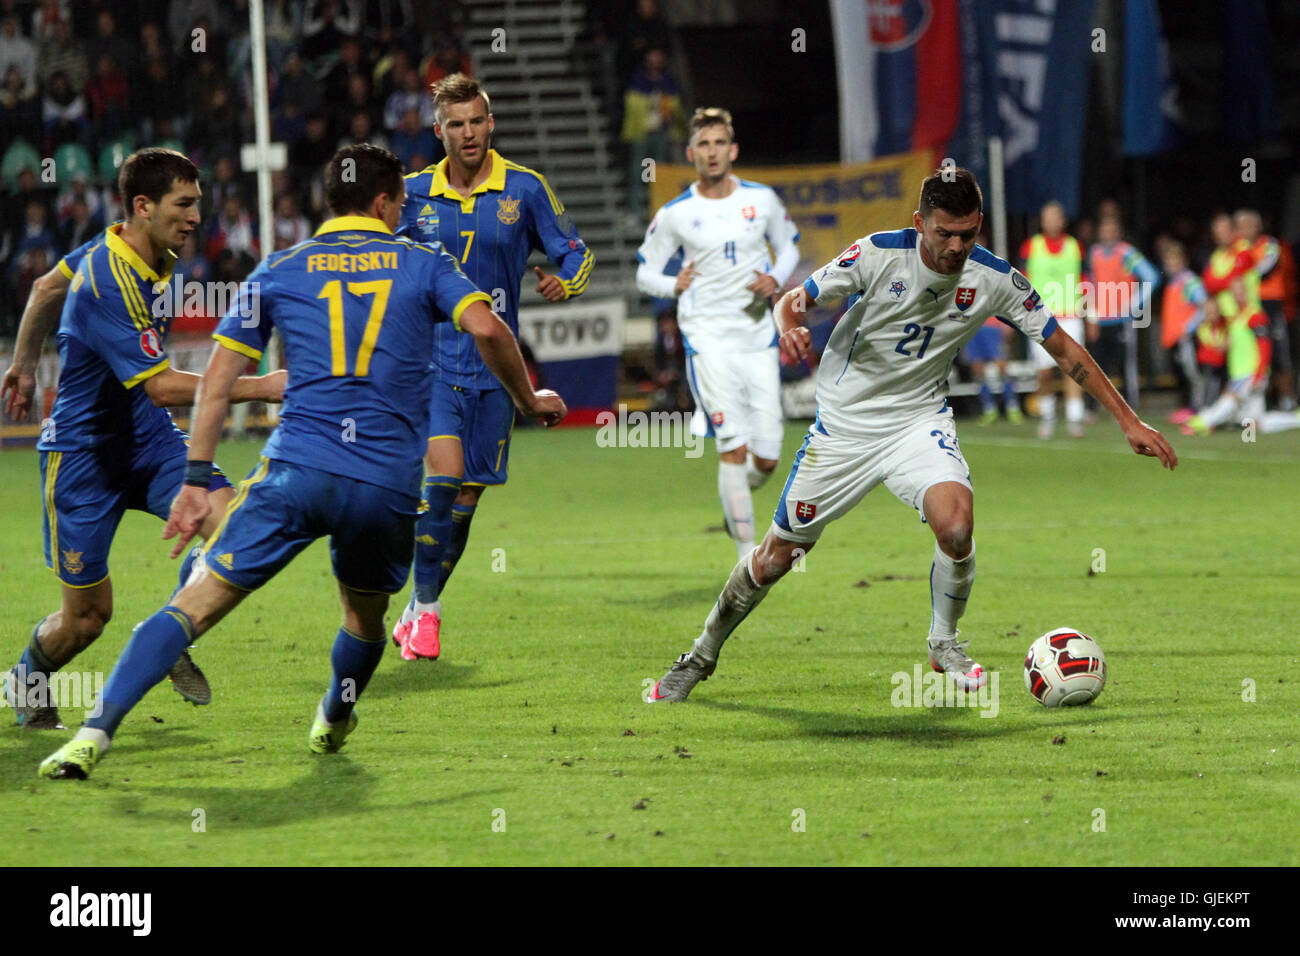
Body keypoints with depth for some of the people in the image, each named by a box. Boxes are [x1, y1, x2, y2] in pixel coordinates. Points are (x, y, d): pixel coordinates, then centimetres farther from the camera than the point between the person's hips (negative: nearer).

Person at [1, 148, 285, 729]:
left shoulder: (152, 255, -1)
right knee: (88, 614, -1)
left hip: (146, 439, 7)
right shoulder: (106, 282, -29)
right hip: (83, 449, -7)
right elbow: (162, 387, -34)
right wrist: (261, 387, -34)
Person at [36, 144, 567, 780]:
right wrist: (527, 400, 12)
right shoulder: (423, 264, 12)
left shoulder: (278, 272, 14)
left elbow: (216, 380, 10)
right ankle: (332, 725, 46)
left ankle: (96, 732, -17)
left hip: (295, 470, 0)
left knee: (199, 600, -5)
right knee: (365, 617, 26)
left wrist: (196, 480, 12)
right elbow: (486, 328, -4)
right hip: (388, 485, 0)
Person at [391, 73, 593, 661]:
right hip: (431, 359, -1)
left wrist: (564, 282, -16)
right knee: (444, 472, -20)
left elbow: (575, 253, 6)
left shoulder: (524, 189, 1)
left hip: (494, 365, 2)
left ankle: (416, 612, 22)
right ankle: (424, 610, -8)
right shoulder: (413, 193, 3)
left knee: (467, 494, 4)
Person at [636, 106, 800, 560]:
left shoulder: (762, 199, 5)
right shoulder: (675, 214, 0)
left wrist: (775, 279, -1)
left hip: (758, 337, 3)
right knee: (734, 446, -16)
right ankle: (746, 552, -11)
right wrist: (674, 285, -12)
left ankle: (734, 497, 36)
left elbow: (789, 246, 20)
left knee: (767, 458, 0)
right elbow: (644, 272, 9)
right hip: (707, 337, -3)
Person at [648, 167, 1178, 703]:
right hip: (844, 423, -1)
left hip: (918, 420, 1)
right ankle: (701, 657, 28)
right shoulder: (877, 254, -18)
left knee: (955, 525, -28)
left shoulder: (994, 278, -12)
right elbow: (793, 299, -11)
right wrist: (790, 327, -36)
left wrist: (1130, 422, -7)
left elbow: (1063, 348, -5)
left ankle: (944, 644, -1)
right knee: (777, 556, 4)